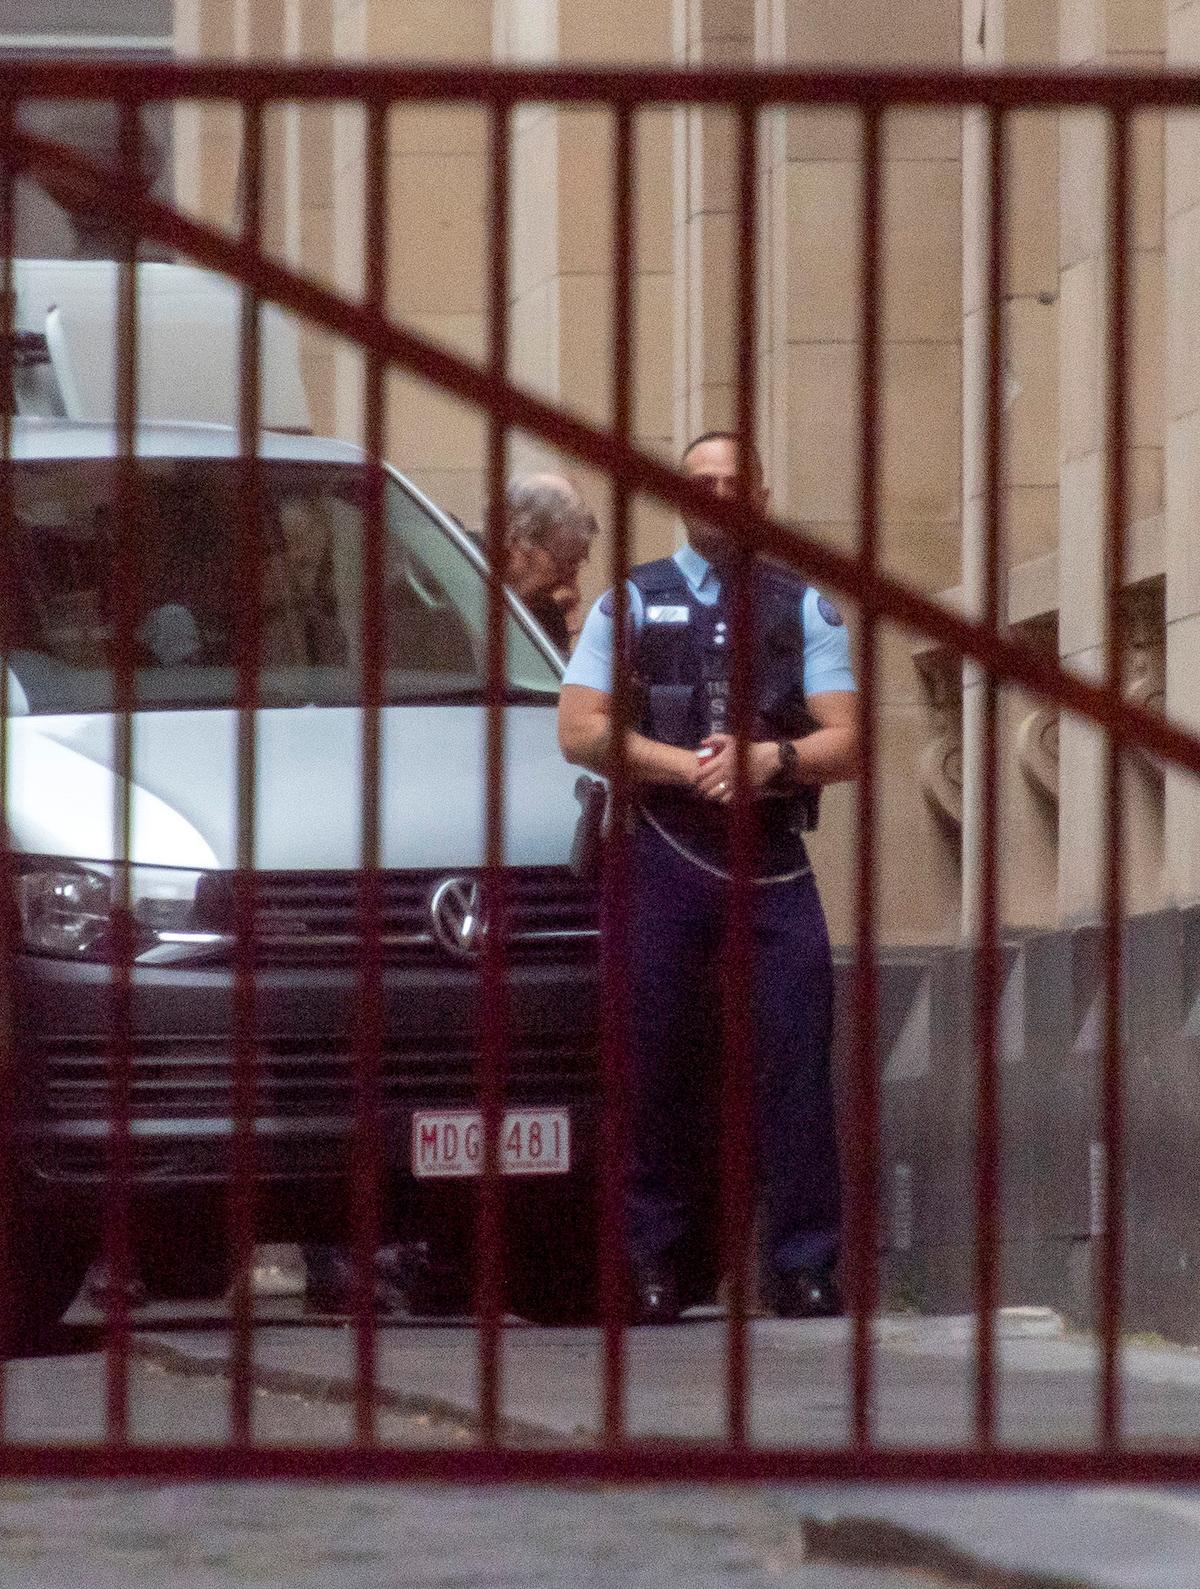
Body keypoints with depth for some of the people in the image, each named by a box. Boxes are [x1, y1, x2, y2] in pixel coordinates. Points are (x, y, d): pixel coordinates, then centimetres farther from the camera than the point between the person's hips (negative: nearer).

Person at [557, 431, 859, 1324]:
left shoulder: (805, 611, 14)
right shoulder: (630, 604, 12)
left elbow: (846, 743, 6)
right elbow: (580, 730, 2)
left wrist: (767, 760, -13)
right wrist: (686, 766, -10)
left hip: (773, 864, 0)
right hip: (662, 857, 0)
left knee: (794, 1064, -7)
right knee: (660, 1066, -2)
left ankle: (806, 1267, -7)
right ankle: (655, 1265, 4)